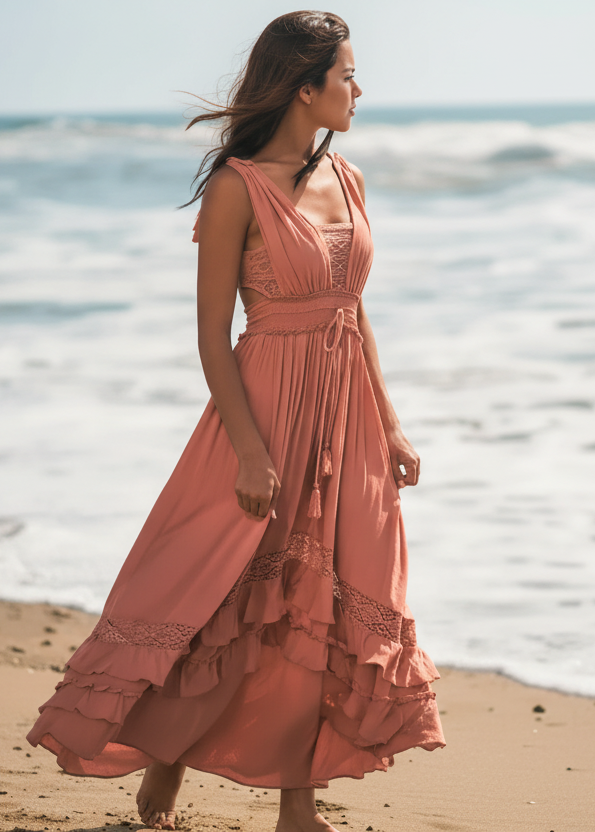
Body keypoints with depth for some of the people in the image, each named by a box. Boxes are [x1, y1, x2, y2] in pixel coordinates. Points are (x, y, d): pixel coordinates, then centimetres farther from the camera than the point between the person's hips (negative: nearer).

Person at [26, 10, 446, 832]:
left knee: (324, 606, 8)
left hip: (348, 413, 7)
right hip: (269, 404, -7)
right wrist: (251, 450, -18)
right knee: (230, 599, -1)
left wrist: (389, 425, 11)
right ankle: (163, 764, 21)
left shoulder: (346, 179, 8)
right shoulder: (237, 187, -13)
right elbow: (213, 337, -13)